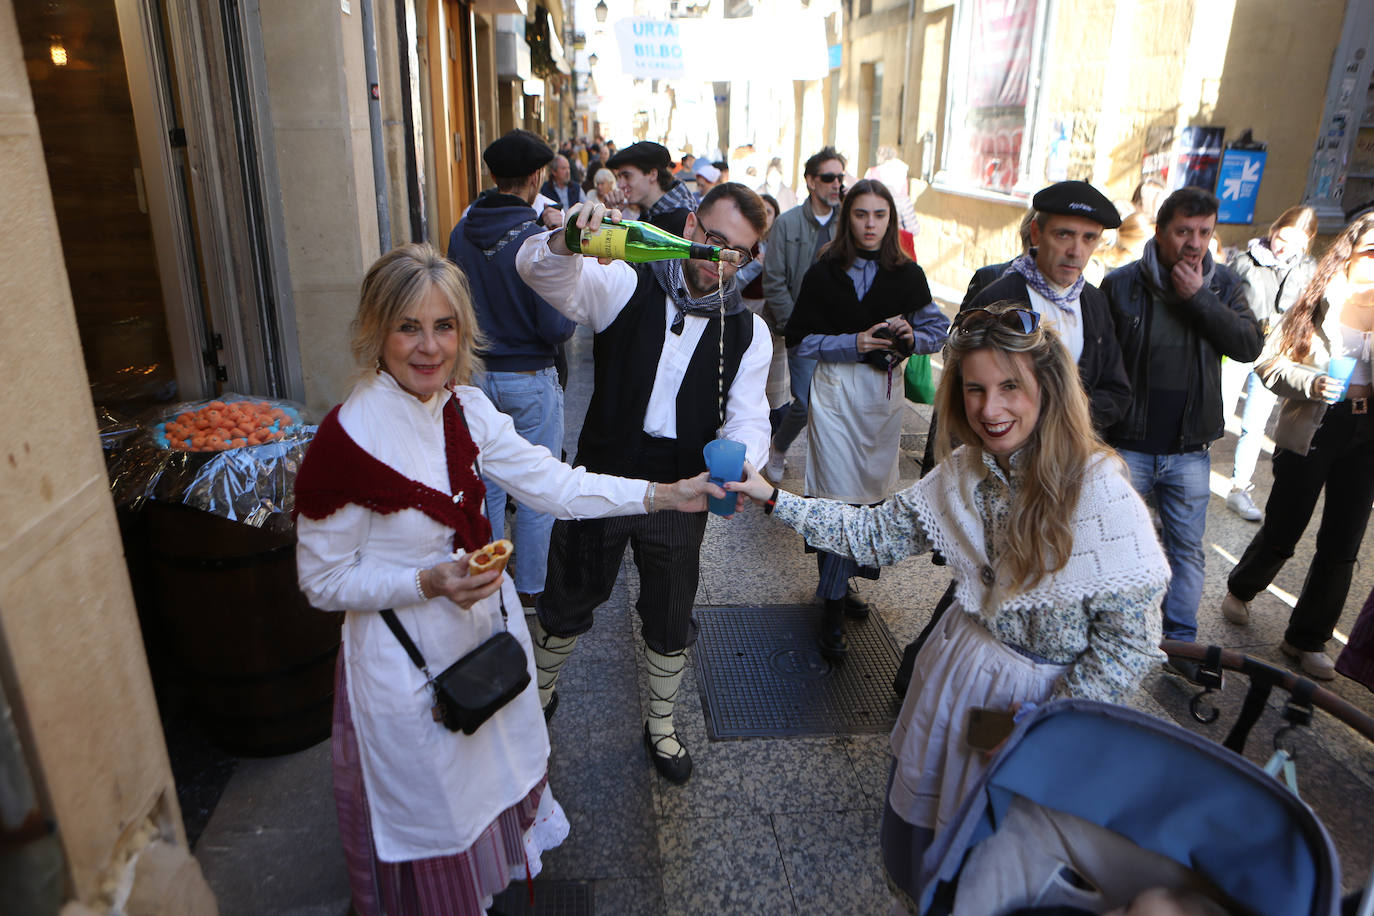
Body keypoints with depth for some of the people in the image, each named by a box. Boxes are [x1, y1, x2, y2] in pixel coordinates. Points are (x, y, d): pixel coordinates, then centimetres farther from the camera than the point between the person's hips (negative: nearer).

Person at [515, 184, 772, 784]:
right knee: (566, 604, 17)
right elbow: (537, 269, -22)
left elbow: (747, 419, -8)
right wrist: (568, 239, -46)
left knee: (670, 623, 17)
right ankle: (539, 697, 48)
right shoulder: (627, 286, -9)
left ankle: (661, 726, 45)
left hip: (681, 496, 2)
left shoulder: (748, 332, -2)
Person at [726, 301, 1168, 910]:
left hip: (1048, 693, -5)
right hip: (961, 666, 5)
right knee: (925, 809, 25)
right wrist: (773, 499, -9)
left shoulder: (1100, 493, -26)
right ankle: (920, 888, 55)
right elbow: (875, 535, -4)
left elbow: (1128, 643, -21)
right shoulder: (964, 472, -8)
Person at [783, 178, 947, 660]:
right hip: (836, 390, -3)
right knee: (840, 498, -6)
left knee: (873, 492, 7)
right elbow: (801, 338, -4)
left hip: (885, 392, 3)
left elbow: (938, 329, 9)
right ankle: (832, 608, 3)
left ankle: (842, 579, 28)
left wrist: (912, 337, -12)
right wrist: (854, 343, -16)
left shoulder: (907, 274, 6)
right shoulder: (824, 273, -1)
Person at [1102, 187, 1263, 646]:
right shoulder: (1121, 284, -6)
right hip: (1128, 444, -2)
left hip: (1190, 448, 3)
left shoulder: (1223, 285, 3)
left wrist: (1199, 298, -17)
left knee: (1188, 547, 11)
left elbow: (1249, 345, -9)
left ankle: (1181, 642, 26)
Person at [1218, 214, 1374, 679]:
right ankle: (1241, 589, 38)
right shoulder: (1317, 303, -4)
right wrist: (1311, 383, -20)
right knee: (1283, 528, 8)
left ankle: (1307, 640, 21)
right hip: (1311, 431, -3)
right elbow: (1269, 363, -4)